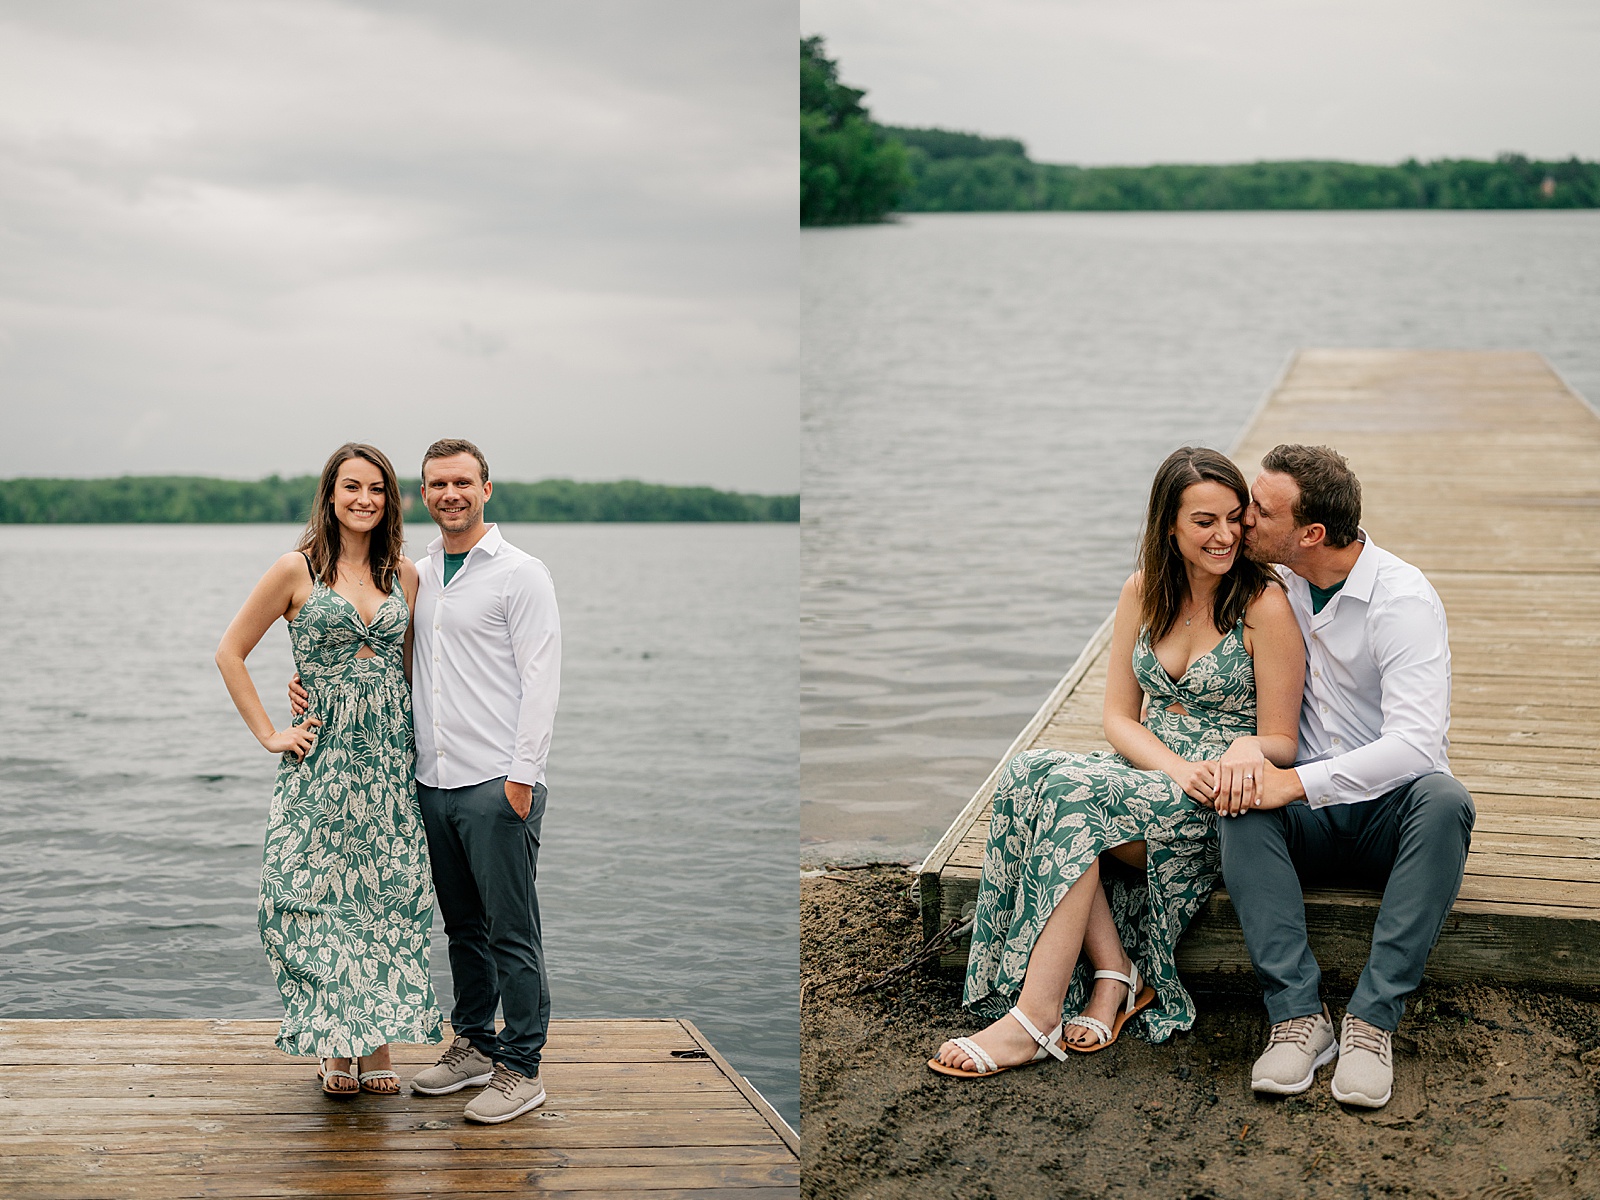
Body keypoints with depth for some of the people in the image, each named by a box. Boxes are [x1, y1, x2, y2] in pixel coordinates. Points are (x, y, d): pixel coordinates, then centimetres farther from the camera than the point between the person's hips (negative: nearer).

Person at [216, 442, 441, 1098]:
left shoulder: (404, 573, 8)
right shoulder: (298, 569, -3)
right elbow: (230, 653, 1)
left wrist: (421, 739, 9)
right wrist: (269, 734, -3)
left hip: (391, 759, 3)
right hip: (322, 759, -3)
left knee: (388, 896, 4)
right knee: (322, 894, 0)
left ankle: (378, 1039, 14)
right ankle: (334, 1044, 13)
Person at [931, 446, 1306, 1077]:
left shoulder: (1264, 605, -9)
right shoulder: (1143, 594, 6)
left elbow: (1281, 742, -6)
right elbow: (1119, 716, 6)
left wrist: (1246, 748, -30)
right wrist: (1177, 766, -15)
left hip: (1223, 805, -5)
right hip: (1151, 771, 5)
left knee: (1070, 790, -31)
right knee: (1028, 771, -26)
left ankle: (1035, 1020, -31)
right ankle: (1115, 976, -21)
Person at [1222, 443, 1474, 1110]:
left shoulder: (1403, 599, -16)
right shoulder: (1276, 584, 3)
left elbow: (1415, 743, -27)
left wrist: (1297, 782, -34)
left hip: (1390, 806, -4)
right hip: (1310, 825, 4)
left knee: (1445, 802, -36)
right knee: (1244, 804, -28)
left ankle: (1373, 1017, -35)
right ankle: (1299, 1013, -33)